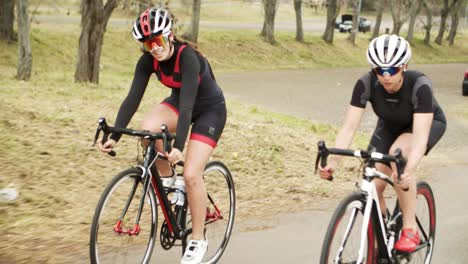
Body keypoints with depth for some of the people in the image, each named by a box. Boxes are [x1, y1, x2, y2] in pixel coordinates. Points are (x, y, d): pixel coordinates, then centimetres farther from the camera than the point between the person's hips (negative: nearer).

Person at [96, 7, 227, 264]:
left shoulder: (188, 57, -34)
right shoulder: (148, 60, -16)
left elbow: (187, 104, -42)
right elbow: (133, 98, -20)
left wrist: (178, 146, -52)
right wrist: (114, 136, -31)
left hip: (209, 109, -5)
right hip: (178, 102, 5)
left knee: (191, 175, -17)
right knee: (148, 127, -28)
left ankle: (198, 240, 1)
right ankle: (167, 178, -1)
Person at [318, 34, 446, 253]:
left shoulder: (420, 85, -38)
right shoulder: (366, 84, -30)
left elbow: (420, 136, -46)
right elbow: (349, 126, -32)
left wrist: (409, 170, -62)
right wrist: (333, 160, -48)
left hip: (429, 122, -3)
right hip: (390, 126, 4)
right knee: (372, 187, -13)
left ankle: (410, 228, -22)